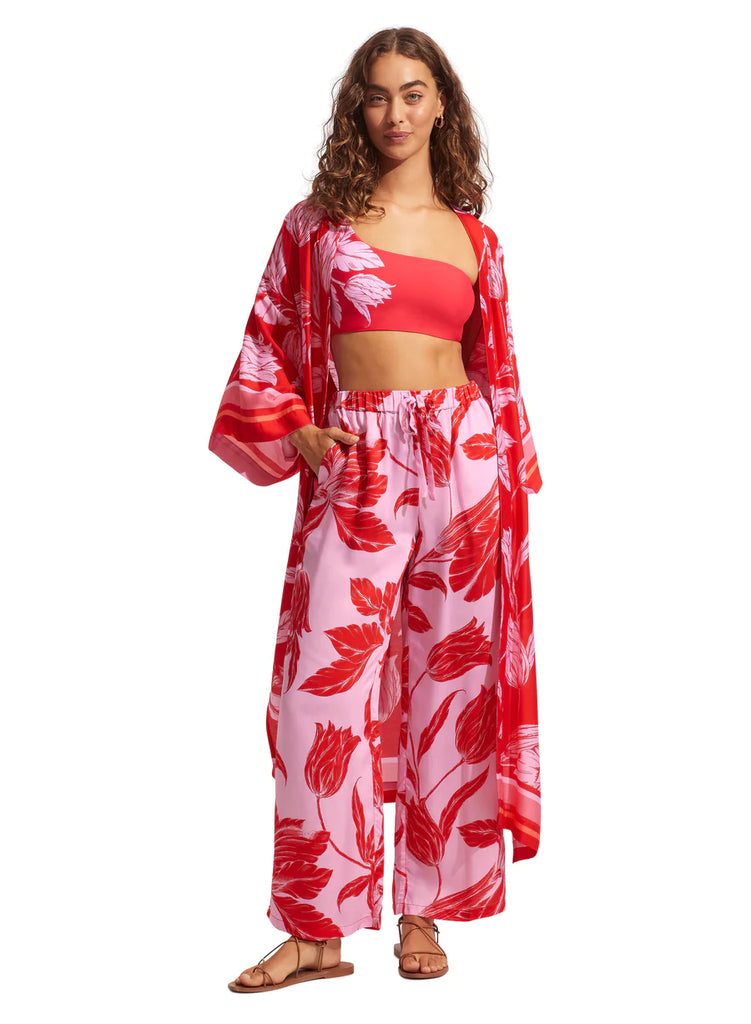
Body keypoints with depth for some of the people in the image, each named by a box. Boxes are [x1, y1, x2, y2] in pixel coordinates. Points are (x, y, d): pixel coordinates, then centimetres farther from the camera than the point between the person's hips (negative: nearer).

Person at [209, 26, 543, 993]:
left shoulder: (472, 237, 12)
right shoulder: (317, 220, 8)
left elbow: (497, 371, 14)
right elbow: (267, 348, 10)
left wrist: (514, 488, 9)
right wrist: (298, 434, -5)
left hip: (461, 459, 2)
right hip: (354, 468, -1)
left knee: (449, 676, 3)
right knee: (324, 682, -7)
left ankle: (423, 913, 15)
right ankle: (318, 930, 3)